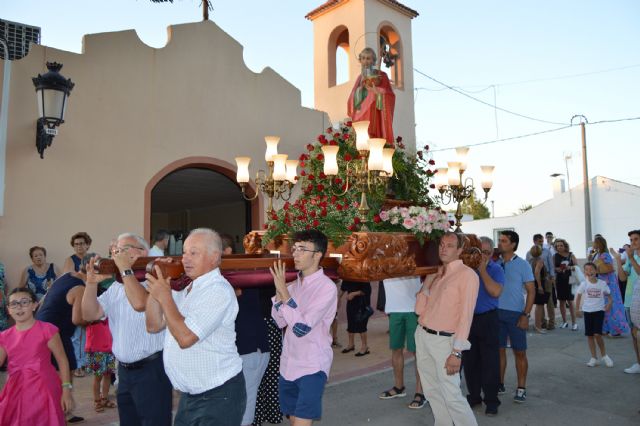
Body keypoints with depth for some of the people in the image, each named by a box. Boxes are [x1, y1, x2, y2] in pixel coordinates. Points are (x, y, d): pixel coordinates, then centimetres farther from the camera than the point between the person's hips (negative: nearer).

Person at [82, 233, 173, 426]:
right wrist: (92, 282, -6)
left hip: (151, 369, -8)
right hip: (124, 370, 8)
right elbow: (90, 314, 8)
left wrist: (125, 269, -22)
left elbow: (140, 303, -32)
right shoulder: (116, 287, 14)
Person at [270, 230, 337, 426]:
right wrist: (279, 290, -8)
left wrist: (283, 290, -23)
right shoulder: (294, 285, 5)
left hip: (312, 366, -7)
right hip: (289, 364, 7)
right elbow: (280, 322, 5)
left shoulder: (327, 287, -17)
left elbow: (301, 327, -23)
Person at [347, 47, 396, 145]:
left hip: (375, 116, -4)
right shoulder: (360, 77, 16)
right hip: (361, 117, 4)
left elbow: (389, 96, -5)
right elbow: (352, 99, 12)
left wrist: (373, 88, -9)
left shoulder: (381, 75, 2)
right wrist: (361, 87, -3)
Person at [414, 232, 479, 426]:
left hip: (443, 340, -7)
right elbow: (420, 310, 11)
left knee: (451, 395, -4)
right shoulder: (437, 274, 12)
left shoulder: (467, 275, -10)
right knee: (432, 391, 16)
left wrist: (457, 352, -19)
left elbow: (466, 315, -15)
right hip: (422, 336, 7)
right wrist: (427, 282, 1)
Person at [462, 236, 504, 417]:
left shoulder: (495, 269, -1)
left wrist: (482, 270, -15)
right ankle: (474, 395, 25)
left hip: (487, 319, -3)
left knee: (489, 361, 1)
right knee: (469, 360, 11)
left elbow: (495, 291, -18)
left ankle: (491, 400, 13)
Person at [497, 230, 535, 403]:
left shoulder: (522, 264, -3)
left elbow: (531, 291, -3)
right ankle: (499, 384, 21)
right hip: (496, 312, 3)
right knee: (499, 349, 9)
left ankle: (521, 388, 17)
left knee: (519, 352, 6)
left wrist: (526, 315, -10)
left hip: (515, 314, -2)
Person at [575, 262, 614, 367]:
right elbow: (579, 296, 6)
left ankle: (604, 355, 12)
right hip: (587, 311, 2)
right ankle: (594, 358, 16)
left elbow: (609, 295, 6)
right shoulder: (584, 284, -3)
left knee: (597, 334, -11)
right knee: (590, 335, 5)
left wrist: (609, 303, -10)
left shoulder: (602, 283, -5)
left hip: (599, 311, -2)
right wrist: (577, 309, 6)